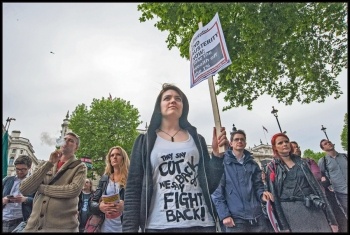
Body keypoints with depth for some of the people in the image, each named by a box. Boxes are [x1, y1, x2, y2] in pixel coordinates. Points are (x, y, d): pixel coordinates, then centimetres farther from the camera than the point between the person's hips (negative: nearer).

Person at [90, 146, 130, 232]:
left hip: (124, 227, -3)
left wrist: (125, 206, -25)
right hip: (105, 226, 3)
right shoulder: (104, 179, 10)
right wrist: (99, 207, -13)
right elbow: (92, 203, 9)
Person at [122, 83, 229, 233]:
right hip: (159, 225, -1)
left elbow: (210, 186, 6)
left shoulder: (197, 140, 7)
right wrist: (129, 228, -7)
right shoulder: (145, 141, 4)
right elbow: (133, 188, 1)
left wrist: (217, 155, -7)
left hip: (201, 223, 2)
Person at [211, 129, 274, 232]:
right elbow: (216, 190, -6)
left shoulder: (253, 164, 11)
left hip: (257, 216, 4)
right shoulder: (223, 162, -3)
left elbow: (258, 185, 14)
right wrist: (224, 214, -12)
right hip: (235, 218, -4)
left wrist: (262, 194, -8)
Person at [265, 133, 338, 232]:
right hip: (290, 212, -3)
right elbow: (274, 195, -6)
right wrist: (283, 226, -11)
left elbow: (316, 186, 7)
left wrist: (331, 218, 2)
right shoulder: (272, 167, -1)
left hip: (314, 209, 3)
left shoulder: (301, 162, 9)